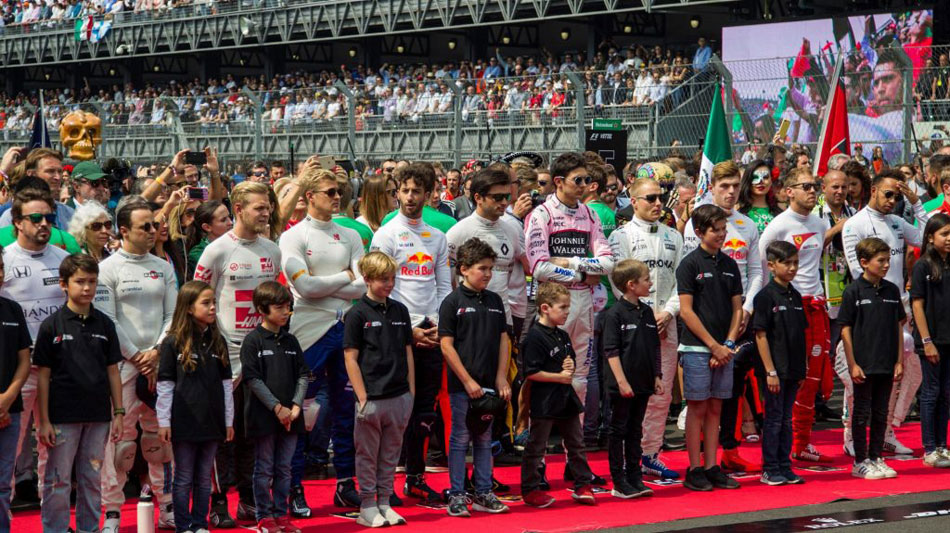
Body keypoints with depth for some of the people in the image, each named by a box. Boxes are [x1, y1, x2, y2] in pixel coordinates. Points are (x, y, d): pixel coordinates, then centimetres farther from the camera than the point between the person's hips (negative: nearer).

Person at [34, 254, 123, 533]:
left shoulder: (104, 324, 6)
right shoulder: (52, 325, -4)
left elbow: (112, 371, 9)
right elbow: (43, 376, -3)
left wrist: (118, 413, 6)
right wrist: (44, 420, -6)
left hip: (98, 416, 3)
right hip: (62, 416, -3)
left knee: (91, 479, 11)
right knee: (58, 480, 2)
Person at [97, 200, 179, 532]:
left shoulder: (163, 268, 11)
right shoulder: (108, 269, -2)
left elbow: (173, 315, 9)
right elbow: (107, 321, -7)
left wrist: (156, 352, -5)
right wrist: (136, 357, -8)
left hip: (158, 361, 4)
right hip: (123, 362, -4)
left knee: (161, 435, 6)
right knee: (121, 434, -6)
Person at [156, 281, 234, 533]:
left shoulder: (218, 342, 7)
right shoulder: (173, 342, -5)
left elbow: (226, 383, 11)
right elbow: (164, 385, -5)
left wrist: (229, 420, 9)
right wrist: (164, 422, -7)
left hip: (212, 422, 4)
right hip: (184, 422, -4)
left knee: (204, 478, 10)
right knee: (184, 478, 4)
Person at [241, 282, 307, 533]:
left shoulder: (291, 341, 9)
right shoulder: (253, 341, -7)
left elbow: (303, 375, 8)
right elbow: (253, 379, -12)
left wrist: (296, 406, -7)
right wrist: (277, 408, -15)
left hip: (290, 417, 5)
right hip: (264, 416, -5)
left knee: (284, 469, 11)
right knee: (264, 469, 4)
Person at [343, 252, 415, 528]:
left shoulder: (400, 310, 9)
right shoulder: (357, 313, -6)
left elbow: (407, 352, 14)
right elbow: (350, 358, -7)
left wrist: (411, 392, 9)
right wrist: (362, 398, -11)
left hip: (399, 397, 5)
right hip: (372, 398, -5)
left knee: (390, 453, 12)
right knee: (368, 455, 4)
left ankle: (384, 503, 21)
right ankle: (367, 507, 12)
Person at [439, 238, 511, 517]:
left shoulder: (495, 301, 9)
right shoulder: (453, 302, -7)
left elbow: (503, 340, 11)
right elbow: (447, 346, -9)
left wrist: (501, 379, 2)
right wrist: (468, 381, -12)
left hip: (489, 384, 5)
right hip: (462, 385, -5)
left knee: (484, 439, 11)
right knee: (460, 439, 1)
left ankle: (483, 494, 19)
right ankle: (456, 496, 8)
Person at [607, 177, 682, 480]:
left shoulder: (673, 237, 16)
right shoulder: (621, 236, 0)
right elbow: (620, 282, -7)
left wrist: (668, 312, -5)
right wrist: (648, 316, -12)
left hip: (666, 322, 5)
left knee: (662, 393, 7)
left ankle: (651, 455, 15)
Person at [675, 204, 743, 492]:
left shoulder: (730, 265, 11)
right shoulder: (690, 264, -6)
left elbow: (737, 309, 11)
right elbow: (686, 311, -10)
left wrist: (728, 344, -2)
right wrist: (714, 346, -11)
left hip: (724, 349, 5)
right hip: (697, 348, -5)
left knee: (715, 408, 8)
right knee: (697, 408, -2)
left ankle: (712, 468, 12)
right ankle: (694, 471, 3)